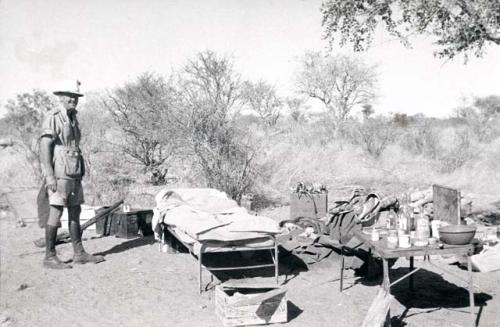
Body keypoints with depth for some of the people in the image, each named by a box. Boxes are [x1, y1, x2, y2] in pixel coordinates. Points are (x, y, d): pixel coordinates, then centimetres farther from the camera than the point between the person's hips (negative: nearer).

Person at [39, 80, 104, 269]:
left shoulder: (72, 118, 17)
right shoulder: (53, 117, -8)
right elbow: (45, 146, -15)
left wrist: (80, 172, 16)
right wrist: (49, 176, -21)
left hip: (74, 173, 8)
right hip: (59, 172, -8)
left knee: (75, 211, 9)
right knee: (56, 212, -6)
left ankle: (79, 253, 15)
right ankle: (50, 257, 0)